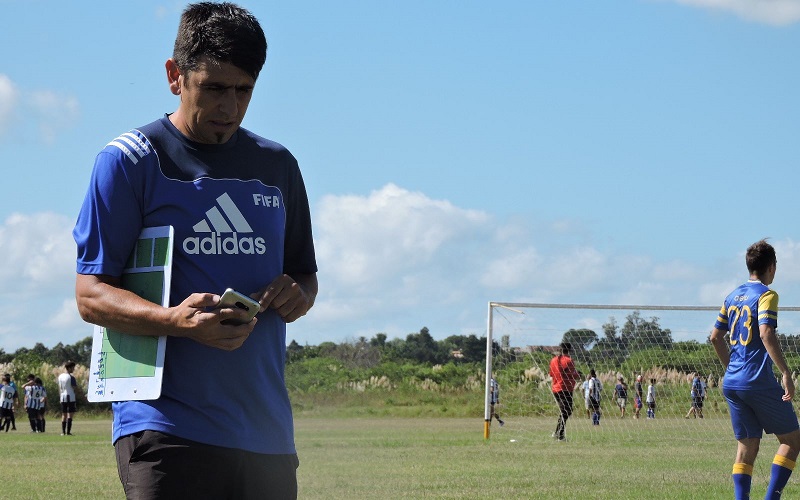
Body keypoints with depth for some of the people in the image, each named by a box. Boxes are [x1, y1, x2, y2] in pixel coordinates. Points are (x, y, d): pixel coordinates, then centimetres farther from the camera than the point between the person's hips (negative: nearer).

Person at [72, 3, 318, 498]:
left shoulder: (277, 165, 17)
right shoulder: (129, 160, 0)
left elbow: (305, 272, 27)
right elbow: (91, 295, -4)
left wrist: (298, 294, 1)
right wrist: (178, 321, -23)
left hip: (267, 433, 5)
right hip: (168, 429, -5)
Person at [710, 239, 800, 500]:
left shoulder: (733, 296, 15)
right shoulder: (766, 295, -8)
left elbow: (716, 336, 20)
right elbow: (766, 333, -22)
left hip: (731, 383, 7)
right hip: (759, 381, -7)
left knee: (747, 446, 9)